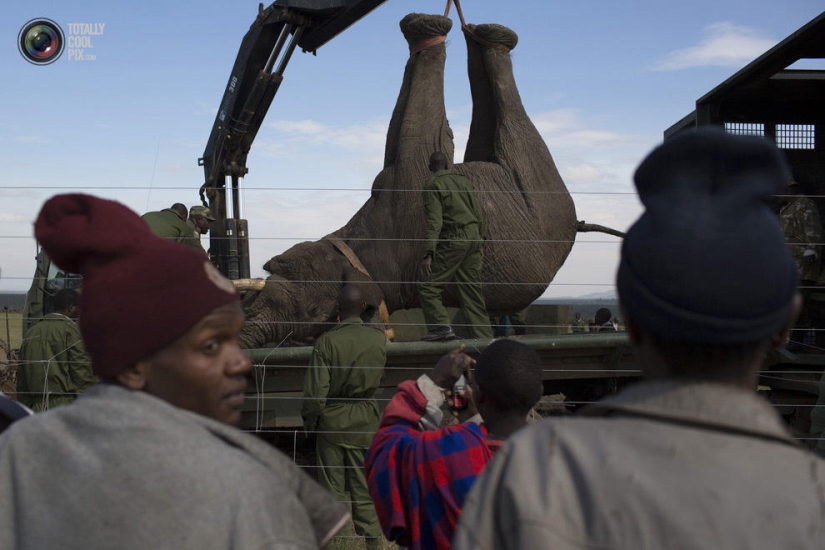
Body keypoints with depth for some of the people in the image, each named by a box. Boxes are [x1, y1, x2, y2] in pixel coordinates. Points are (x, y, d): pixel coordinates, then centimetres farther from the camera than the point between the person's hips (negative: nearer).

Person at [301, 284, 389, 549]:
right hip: (366, 418, 2)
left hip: (332, 418, -2)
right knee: (364, 483, 11)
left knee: (332, 485, 8)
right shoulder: (379, 338, -7)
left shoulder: (326, 341, -15)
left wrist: (309, 419, 2)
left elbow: (316, 390, -12)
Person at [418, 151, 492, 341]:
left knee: (428, 285, -3)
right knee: (471, 288, 10)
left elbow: (434, 221, -15)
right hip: (473, 238, 7)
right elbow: (478, 214, 17)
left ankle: (441, 326, -18)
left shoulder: (433, 185, -5)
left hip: (452, 241, -7)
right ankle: (483, 334, 9)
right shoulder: (464, 181, 16)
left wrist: (428, 254, -19)